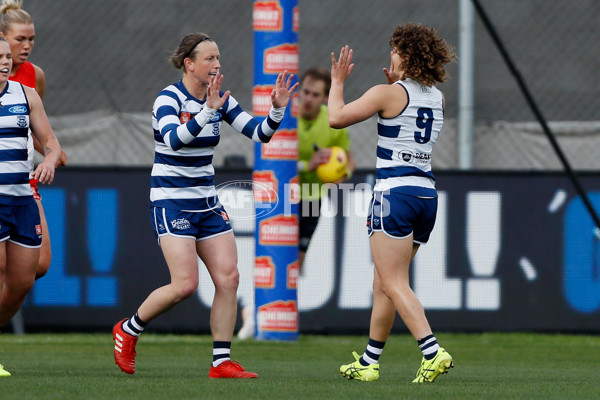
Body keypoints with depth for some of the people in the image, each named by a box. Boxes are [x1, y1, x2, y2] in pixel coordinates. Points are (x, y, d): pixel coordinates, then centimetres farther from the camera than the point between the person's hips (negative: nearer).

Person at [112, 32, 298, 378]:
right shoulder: (169, 98, -14)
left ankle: (222, 362, 1)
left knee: (229, 277, -5)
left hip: (207, 203, 7)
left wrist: (278, 109, -15)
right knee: (185, 285, -16)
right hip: (172, 202, -7)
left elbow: (259, 133, 3)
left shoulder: (221, 100, 6)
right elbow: (174, 140, -32)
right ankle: (128, 330, 8)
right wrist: (208, 111, -42)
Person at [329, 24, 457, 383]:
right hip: (427, 193, 8)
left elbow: (337, 117, -8)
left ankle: (433, 352, -24)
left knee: (394, 284, -9)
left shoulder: (388, 94, -9)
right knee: (383, 285, 15)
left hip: (395, 192, -8)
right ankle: (368, 363, 20)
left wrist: (338, 81, 6)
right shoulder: (438, 97, 11)